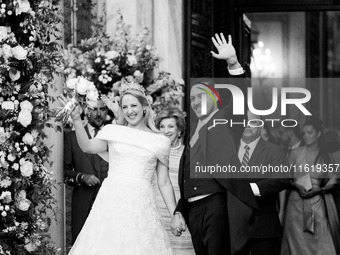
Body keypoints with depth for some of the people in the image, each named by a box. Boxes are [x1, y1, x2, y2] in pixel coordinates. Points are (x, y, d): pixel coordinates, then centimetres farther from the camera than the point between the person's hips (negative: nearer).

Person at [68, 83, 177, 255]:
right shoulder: (114, 133, 11)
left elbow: (164, 183, 10)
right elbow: (88, 147, -4)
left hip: (140, 205, 0)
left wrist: (175, 215, 5)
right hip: (112, 202, 0)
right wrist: (76, 119, -14)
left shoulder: (159, 141, 10)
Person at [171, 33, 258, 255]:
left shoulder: (226, 119, 8)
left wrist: (233, 62, -22)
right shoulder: (193, 136, 24)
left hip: (216, 204, -7)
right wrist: (179, 212, 16)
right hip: (193, 210, 7)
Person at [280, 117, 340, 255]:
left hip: (317, 201, -1)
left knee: (322, 241, -7)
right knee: (298, 242, 1)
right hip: (296, 202, 1)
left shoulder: (326, 155, 3)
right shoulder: (296, 153, 4)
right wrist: (297, 186, -11)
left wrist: (318, 189, -12)